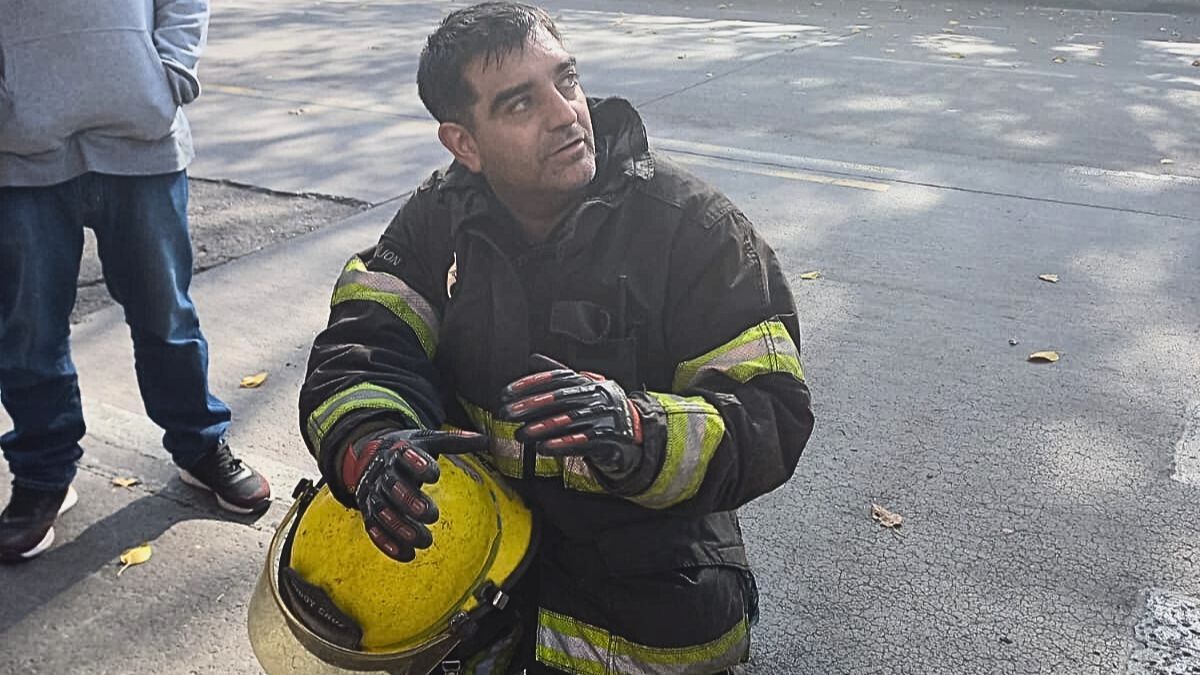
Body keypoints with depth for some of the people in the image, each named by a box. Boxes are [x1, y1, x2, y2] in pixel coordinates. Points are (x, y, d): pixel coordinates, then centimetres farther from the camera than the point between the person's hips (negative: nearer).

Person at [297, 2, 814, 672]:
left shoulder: (696, 227, -14)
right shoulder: (441, 218, -1)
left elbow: (775, 418, -19)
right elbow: (360, 346, -8)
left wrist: (637, 433, -38)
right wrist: (368, 443, -31)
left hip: (639, 555, -3)